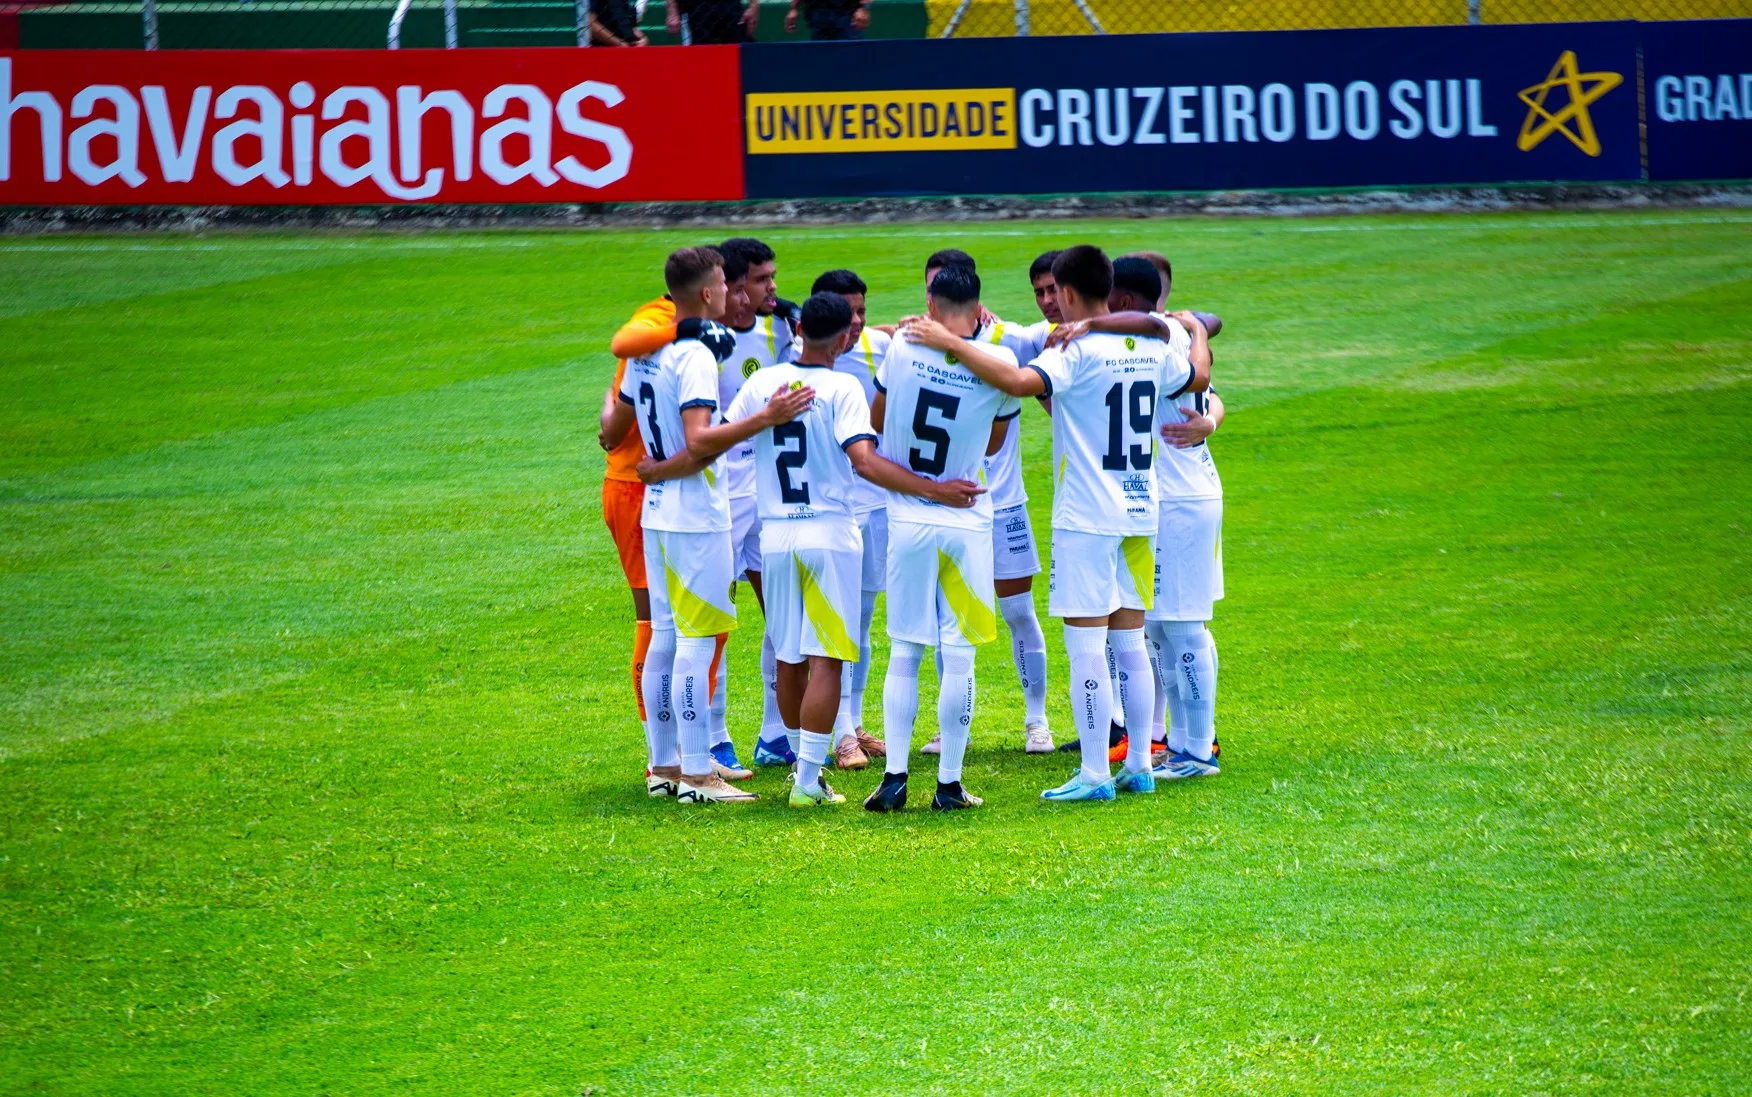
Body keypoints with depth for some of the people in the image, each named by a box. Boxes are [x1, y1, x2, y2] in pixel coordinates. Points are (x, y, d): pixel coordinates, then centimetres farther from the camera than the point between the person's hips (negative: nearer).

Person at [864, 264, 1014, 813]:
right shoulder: (998, 363, -8)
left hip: (906, 521, 1)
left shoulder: (901, 349, -7)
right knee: (958, 656, 4)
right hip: (967, 522, -1)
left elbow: (877, 421, 10)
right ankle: (949, 783, 5)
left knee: (904, 652, 9)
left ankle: (895, 775, 3)